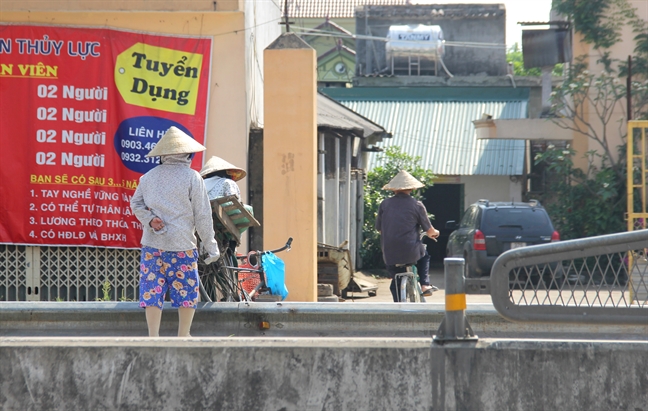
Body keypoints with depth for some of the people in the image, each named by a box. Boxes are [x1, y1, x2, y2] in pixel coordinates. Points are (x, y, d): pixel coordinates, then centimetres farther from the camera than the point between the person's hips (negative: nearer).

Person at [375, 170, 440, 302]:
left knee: (395, 282, 21)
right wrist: (435, 233, 26)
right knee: (424, 255, 32)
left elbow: (379, 229, 10)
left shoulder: (384, 204, 2)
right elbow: (429, 231, 2)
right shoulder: (417, 205, -4)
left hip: (389, 254, 1)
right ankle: (425, 284, 20)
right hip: (411, 252, -1)